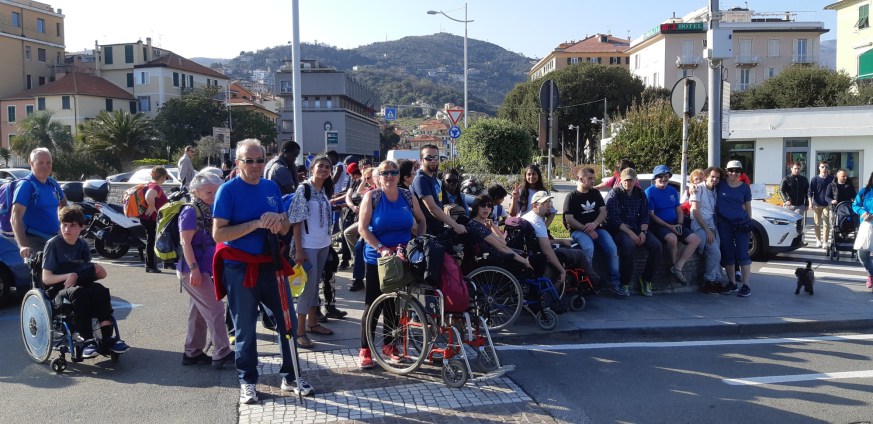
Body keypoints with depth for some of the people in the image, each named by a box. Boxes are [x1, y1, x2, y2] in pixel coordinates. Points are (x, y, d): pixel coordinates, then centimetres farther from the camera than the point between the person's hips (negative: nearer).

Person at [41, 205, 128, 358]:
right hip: (58, 290, -4)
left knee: (101, 290, -29)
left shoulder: (83, 245, 11)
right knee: (78, 293, -38)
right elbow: (46, 278, -9)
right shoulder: (53, 244, -4)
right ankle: (88, 340, -41)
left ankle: (106, 338, -36)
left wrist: (95, 271, -6)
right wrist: (68, 276, -25)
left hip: (79, 285, 4)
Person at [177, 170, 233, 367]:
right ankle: (222, 353, -4)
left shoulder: (209, 210, 13)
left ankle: (193, 353, 22)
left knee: (198, 312, 13)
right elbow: (185, 242, -17)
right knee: (215, 308, -8)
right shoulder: (190, 211, -12)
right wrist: (194, 268, -22)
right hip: (193, 270, -9)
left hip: (205, 269, 9)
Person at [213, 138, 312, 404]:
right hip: (239, 268, -5)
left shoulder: (272, 188, 7)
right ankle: (247, 382, 24)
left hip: (270, 264, 5)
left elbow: (285, 229, 12)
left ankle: (290, 376, 24)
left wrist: (279, 220, -12)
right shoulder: (228, 190, -8)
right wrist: (256, 224, -22)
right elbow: (218, 233, -15)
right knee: (245, 329, 7)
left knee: (288, 321, 8)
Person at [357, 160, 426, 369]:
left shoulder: (408, 196, 3)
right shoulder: (371, 196, -7)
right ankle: (365, 350, 9)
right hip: (377, 258, -3)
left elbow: (421, 220, 16)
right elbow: (363, 228, -12)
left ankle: (389, 345, 25)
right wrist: (381, 248, -21)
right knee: (373, 304, 0)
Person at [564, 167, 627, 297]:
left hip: (596, 228, 4)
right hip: (578, 230, -4)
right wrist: (587, 230, -16)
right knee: (588, 248, -34)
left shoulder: (595, 193, 15)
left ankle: (614, 283, -13)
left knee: (612, 248, -21)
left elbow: (603, 211, 8)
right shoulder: (571, 197, 1)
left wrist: (594, 224, -13)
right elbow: (569, 219, -8)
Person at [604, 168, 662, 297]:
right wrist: (630, 233, -20)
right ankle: (625, 283, -22)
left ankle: (646, 279, -2)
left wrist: (643, 231, -9)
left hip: (636, 228, 5)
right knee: (628, 244, -36)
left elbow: (645, 215, 11)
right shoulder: (614, 194, -4)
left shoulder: (640, 194, 12)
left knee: (656, 245, -18)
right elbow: (614, 218, -13)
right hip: (618, 229, -5)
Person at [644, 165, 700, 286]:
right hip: (658, 225, -7)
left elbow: (679, 210, 16)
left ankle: (678, 267, -16)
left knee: (695, 240, -11)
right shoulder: (650, 192, -5)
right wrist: (669, 226, -18)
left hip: (675, 225, 7)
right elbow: (651, 215, -11)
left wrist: (679, 224, -6)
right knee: (672, 239, -36)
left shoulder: (673, 191, 14)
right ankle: (676, 266, -12)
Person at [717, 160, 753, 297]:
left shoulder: (745, 187, 4)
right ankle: (732, 283, 19)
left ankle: (746, 285, -2)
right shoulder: (720, 184, 2)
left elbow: (748, 206, 10)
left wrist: (750, 222, 8)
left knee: (742, 253, -4)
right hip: (724, 223, 1)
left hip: (741, 223, -1)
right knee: (727, 253, 7)